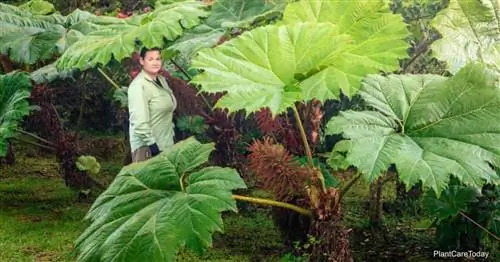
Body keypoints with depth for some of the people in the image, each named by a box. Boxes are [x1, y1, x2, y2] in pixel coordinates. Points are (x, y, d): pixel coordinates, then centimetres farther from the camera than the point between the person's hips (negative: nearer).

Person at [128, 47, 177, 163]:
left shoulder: (161, 80, 9)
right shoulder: (139, 86, -17)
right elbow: (139, 121, -24)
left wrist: (171, 135, 19)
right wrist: (152, 144, -24)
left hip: (165, 143, 9)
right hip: (147, 147, -8)